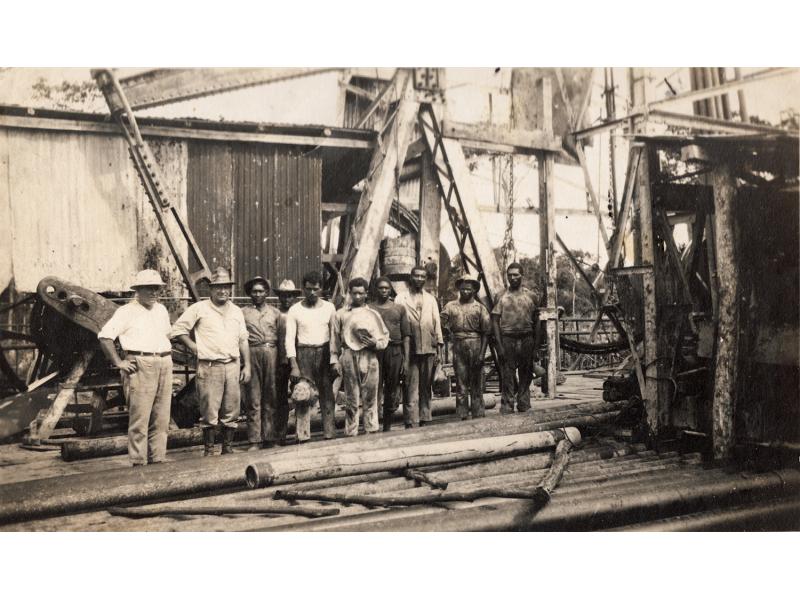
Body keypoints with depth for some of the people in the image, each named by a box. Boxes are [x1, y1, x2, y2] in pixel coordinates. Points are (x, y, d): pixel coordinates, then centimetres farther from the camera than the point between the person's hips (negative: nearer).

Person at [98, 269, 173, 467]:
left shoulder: (161, 310, 19)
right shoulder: (127, 311, -2)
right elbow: (104, 336, -8)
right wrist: (118, 362, -10)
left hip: (164, 365, 6)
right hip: (140, 367, -6)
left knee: (161, 419, 7)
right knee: (139, 419, -6)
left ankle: (157, 460, 14)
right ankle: (138, 463, 0)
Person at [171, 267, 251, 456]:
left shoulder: (236, 311, 15)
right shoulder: (199, 308, 1)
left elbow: (243, 340, 17)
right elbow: (178, 329, 4)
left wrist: (247, 366, 12)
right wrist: (193, 347, -3)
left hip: (233, 366, 4)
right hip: (209, 367, -4)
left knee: (231, 412, 7)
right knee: (210, 413, -2)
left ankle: (228, 449, 18)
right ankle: (209, 451, 8)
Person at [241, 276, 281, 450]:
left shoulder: (275, 313, 14)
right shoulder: (243, 313, 10)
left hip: (271, 353, 1)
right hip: (251, 354, -1)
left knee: (271, 398, 3)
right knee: (253, 399, -1)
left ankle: (269, 437, 9)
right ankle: (254, 440, 2)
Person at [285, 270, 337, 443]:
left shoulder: (329, 308, 5)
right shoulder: (295, 310, 1)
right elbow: (290, 339, -2)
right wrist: (294, 366, -10)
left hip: (324, 353, 1)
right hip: (303, 353, -1)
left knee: (327, 396, 3)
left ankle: (330, 434, 11)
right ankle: (303, 436, 6)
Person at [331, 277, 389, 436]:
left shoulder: (373, 314, 13)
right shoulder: (341, 314, 11)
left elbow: (385, 339, 12)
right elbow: (335, 339, 10)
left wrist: (375, 343, -8)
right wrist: (334, 360, 2)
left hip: (369, 358, 1)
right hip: (349, 357, -1)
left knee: (370, 399, 1)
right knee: (351, 399, 0)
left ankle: (372, 431, 8)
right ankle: (351, 434, 6)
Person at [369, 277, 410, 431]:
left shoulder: (399, 309, 11)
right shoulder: (369, 308, 7)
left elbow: (406, 336, 9)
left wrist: (406, 360, 2)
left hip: (395, 351, 2)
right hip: (374, 351, -2)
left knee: (393, 391, 7)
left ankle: (387, 427, 17)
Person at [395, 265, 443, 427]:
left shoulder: (431, 300, 16)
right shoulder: (401, 298, 5)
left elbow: (437, 324, 13)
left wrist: (439, 349, 6)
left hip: (429, 349, 3)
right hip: (410, 350, -3)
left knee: (426, 388, 7)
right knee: (411, 389, -5)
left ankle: (425, 420, 12)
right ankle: (411, 423, -5)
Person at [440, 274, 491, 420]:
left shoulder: (480, 308, 4)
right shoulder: (451, 306, 9)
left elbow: (486, 333, 1)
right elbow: (443, 326, 7)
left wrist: (482, 353, -6)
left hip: (475, 346, -1)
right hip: (458, 347, 1)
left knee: (476, 385, 3)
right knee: (461, 383, 3)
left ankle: (478, 416, 9)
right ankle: (463, 416, 7)